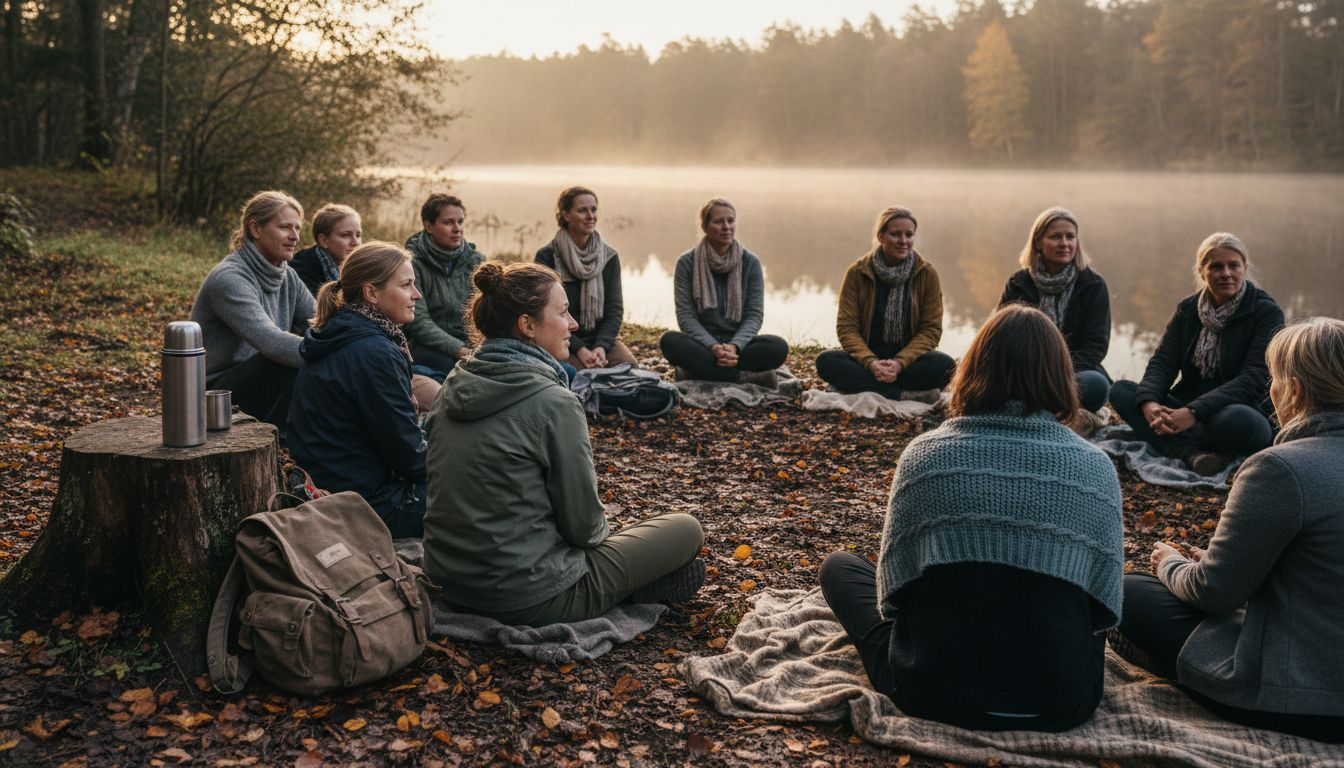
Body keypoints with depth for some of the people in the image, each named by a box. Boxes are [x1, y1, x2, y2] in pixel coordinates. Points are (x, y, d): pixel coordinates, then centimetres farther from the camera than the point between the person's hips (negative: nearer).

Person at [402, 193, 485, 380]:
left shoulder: (476, 261, 11)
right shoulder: (413, 263, -3)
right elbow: (418, 321, -12)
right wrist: (459, 350, -25)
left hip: (469, 345, 5)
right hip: (425, 348, -4)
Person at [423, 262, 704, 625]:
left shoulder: (454, 387, 2)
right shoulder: (553, 403, -21)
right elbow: (584, 522, -14)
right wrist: (600, 532, 10)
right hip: (528, 599, -8)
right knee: (686, 529, 6)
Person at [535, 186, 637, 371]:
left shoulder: (609, 257, 6)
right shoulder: (547, 257, -5)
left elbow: (615, 309, 1)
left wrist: (601, 346, -17)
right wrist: (580, 350, -20)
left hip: (602, 337, 4)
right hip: (563, 343, -3)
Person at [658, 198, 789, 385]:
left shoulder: (750, 262, 1)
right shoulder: (687, 263, -2)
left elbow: (755, 314, -3)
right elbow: (685, 314, -7)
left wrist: (735, 346, -23)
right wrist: (713, 347, -24)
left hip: (739, 343, 0)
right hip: (702, 344, 0)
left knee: (778, 347, -28)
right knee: (669, 341, -33)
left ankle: (702, 369, -29)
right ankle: (748, 376, -33)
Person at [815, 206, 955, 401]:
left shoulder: (927, 274, -2)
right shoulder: (857, 272, -3)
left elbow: (931, 329, -4)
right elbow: (846, 327, -6)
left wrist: (899, 363, -21)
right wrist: (871, 363, -25)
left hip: (910, 358, 0)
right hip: (866, 358, 1)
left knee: (945, 365, -31)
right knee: (826, 361, -30)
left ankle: (863, 386, -29)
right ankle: (907, 395, -34)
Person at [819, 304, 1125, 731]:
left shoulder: (925, 454, -5)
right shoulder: (1096, 468, -4)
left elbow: (892, 586, 0)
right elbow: (1105, 604, 1)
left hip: (933, 695, -3)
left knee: (840, 566, 22)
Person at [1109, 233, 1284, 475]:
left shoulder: (1265, 312, -6)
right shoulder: (1188, 309, 9)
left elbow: (1254, 378, -18)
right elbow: (1162, 362, -2)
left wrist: (1195, 412, -31)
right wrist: (1149, 402, -26)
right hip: (1186, 409, 5)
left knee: (1238, 419, -41)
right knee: (1120, 390, -16)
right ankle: (1193, 453, -33)